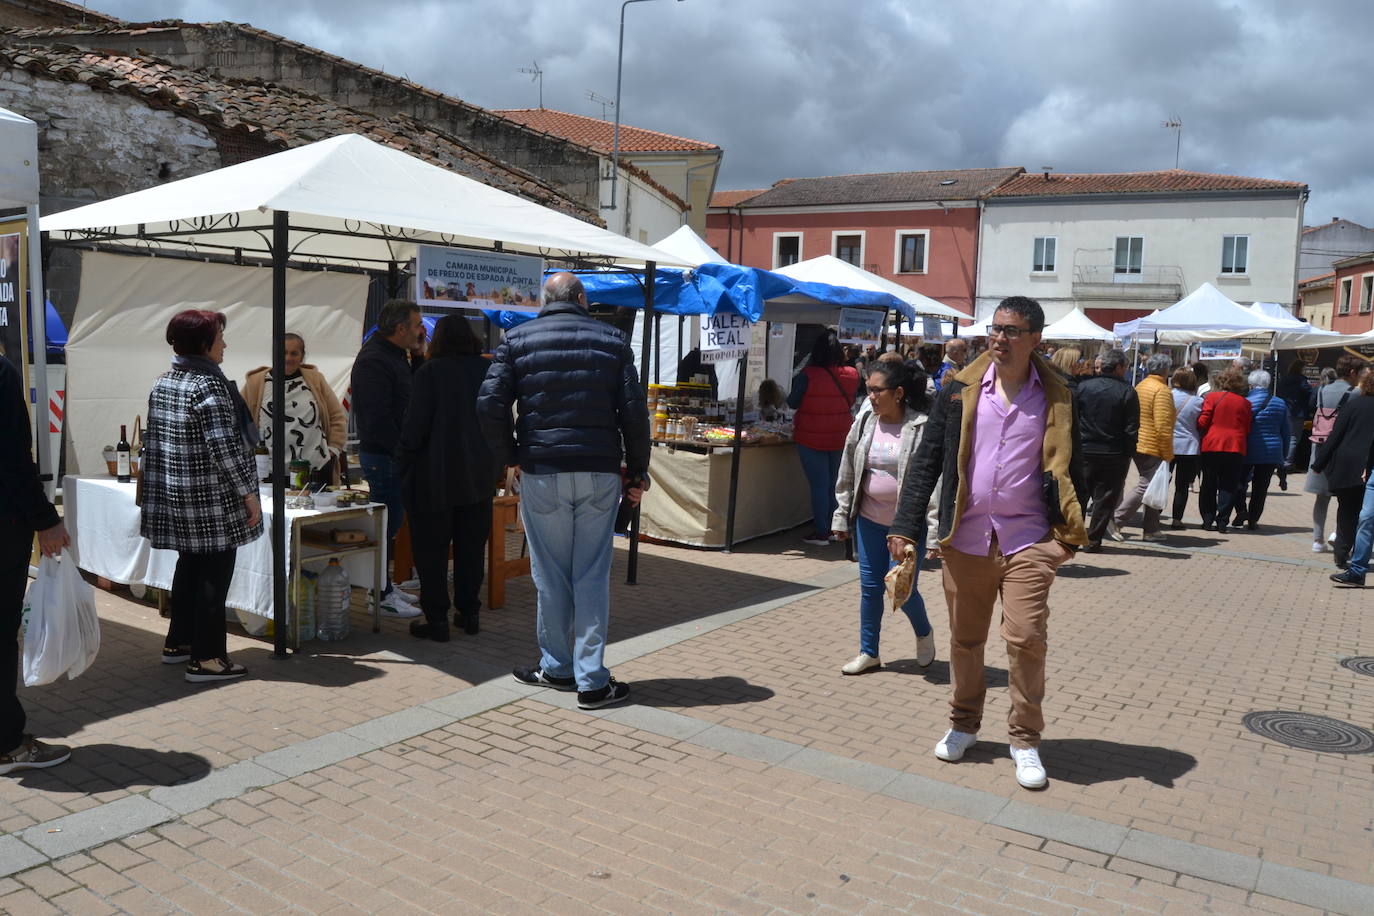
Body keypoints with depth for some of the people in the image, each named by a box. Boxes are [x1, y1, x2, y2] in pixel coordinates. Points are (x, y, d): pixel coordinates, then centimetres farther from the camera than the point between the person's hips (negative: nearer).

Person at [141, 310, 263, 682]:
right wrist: (248, 492, -15)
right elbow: (224, 447, -21)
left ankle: (178, 642, 31)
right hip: (211, 500, -9)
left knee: (189, 565, 20)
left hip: (172, 496, 9)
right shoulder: (208, 385, -17)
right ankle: (206, 658, 4)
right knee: (214, 572, 0)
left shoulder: (162, 382, 9)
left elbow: (155, 439, 15)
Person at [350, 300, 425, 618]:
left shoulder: (395, 354, 16)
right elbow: (378, 417, -23)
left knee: (391, 522, 16)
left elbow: (406, 400, 16)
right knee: (387, 524, -4)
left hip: (394, 454, 10)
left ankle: (385, 586, 27)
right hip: (383, 457, -10)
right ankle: (382, 596, 5)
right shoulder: (374, 360, -17)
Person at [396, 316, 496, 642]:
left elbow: (416, 423, -13)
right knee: (471, 547, 13)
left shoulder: (430, 372, -11)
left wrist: (402, 462, -2)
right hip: (478, 475, 5)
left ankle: (436, 618, 7)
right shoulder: (488, 370, 3)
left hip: (435, 476, -5)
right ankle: (468, 613, 20)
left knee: (431, 549, 4)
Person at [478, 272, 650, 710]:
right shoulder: (611, 339, 6)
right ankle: (591, 679, 7)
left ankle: (556, 666, 24)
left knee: (550, 574, 11)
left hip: (542, 471, 0)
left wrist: (509, 458, 8)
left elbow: (490, 404, -5)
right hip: (601, 473, 1)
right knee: (593, 575, 5)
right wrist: (638, 472, 8)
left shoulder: (517, 339, 4)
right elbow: (634, 410, 1)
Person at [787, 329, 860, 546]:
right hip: (841, 438, 4)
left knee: (819, 485, 3)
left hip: (812, 438, -4)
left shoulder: (807, 375, -17)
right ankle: (833, 528, 24)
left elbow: (792, 403, -7)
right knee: (835, 484, 16)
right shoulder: (851, 375, -4)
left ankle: (820, 532, 7)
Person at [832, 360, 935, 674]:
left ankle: (924, 633, 32)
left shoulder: (922, 428, -13)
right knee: (869, 587, 10)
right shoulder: (864, 424, 3)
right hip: (869, 520, 5)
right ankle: (869, 652, 25)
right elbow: (847, 474, 10)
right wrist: (842, 517, 9)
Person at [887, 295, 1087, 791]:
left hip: (1028, 540, -1)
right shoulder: (961, 391, 1)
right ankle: (964, 724, 32)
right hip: (966, 537, 1)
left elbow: (1070, 468, 8)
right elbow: (927, 461, 1)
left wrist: (1069, 534, 2)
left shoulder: (1056, 398, 1)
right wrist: (906, 526, -4)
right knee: (965, 638, 12)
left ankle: (1026, 739, 14)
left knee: (1026, 638, -5)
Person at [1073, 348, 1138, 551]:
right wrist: (1128, 454, 0)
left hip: (1085, 451, 2)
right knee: (1105, 498, 7)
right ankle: (1093, 540, 8)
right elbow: (1132, 429, -7)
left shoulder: (1082, 386, -1)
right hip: (1114, 455, -2)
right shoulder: (1127, 392, -7)